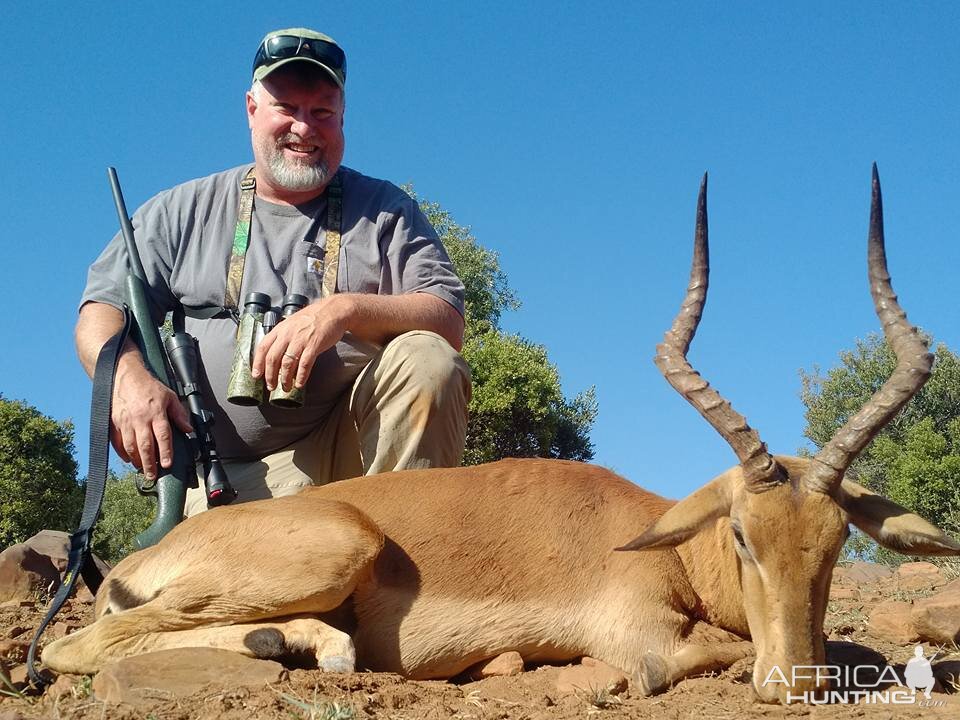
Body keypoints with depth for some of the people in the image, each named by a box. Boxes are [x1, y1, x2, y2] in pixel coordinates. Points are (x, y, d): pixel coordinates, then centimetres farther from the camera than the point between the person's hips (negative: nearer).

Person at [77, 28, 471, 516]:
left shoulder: (385, 209, 13)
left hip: (357, 438, 2)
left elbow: (449, 323, 1)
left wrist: (347, 309, -18)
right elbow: (100, 315, 10)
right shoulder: (181, 212, 16)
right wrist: (129, 376, -14)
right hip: (229, 476, -1)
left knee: (428, 361, -29)